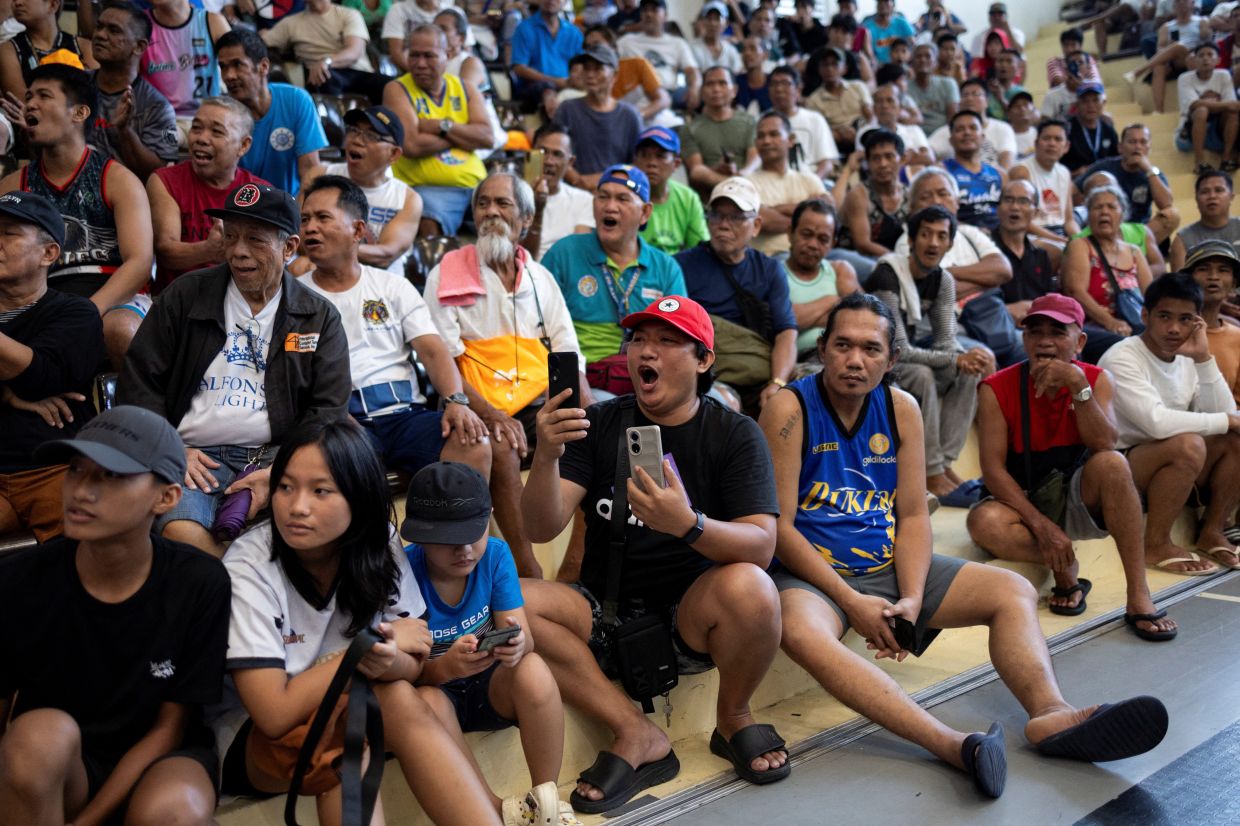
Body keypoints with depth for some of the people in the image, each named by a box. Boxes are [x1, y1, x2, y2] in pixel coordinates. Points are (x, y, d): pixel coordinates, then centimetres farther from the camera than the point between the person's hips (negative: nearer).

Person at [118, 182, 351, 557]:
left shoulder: (320, 318, 12)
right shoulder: (186, 295, 12)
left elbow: (328, 410, 5)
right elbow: (139, 381, 12)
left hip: (278, 457, 0)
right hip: (196, 457, 0)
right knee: (181, 532, -32)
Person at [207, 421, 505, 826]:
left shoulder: (379, 542, -11)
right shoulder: (249, 565, -23)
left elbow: (415, 663, -6)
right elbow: (275, 714, -29)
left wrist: (389, 659, -30)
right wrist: (371, 645, -21)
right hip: (247, 737, -4)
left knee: (400, 697, -29)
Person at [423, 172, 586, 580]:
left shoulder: (541, 278, 18)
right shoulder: (446, 276, 6)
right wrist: (488, 413, -19)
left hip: (538, 403, 4)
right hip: (479, 412, -3)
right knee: (501, 449, -34)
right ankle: (528, 573, -28)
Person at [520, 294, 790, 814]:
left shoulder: (735, 434, -3)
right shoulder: (599, 424, 2)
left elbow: (761, 546, -17)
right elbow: (543, 529, -9)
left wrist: (688, 523, -36)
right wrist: (546, 458, -29)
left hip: (692, 620, -2)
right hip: (605, 615, 2)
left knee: (748, 588, -33)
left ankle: (733, 718, -1)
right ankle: (637, 735, -12)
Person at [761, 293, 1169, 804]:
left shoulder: (901, 409, 5)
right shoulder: (790, 408, -10)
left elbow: (914, 515, 3)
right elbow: (779, 527, -14)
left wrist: (912, 598, -14)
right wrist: (851, 602, -19)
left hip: (890, 565, 6)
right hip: (813, 572, -6)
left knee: (1014, 592, -6)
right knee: (801, 632, -39)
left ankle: (1050, 714, -29)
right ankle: (952, 744, -50)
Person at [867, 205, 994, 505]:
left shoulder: (943, 280, 1)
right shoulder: (887, 277, -24)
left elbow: (945, 342, -1)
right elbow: (898, 350, -28)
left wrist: (965, 359, -24)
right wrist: (957, 360, -30)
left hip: (904, 358, 8)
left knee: (969, 374, -8)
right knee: (923, 375, -32)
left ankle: (944, 465, -8)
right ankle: (931, 475, -23)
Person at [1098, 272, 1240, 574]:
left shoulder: (1188, 360, 6)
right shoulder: (1122, 358, -17)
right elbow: (1158, 423, -31)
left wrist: (1204, 358, -13)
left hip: (1168, 466, 8)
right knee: (1188, 444, -32)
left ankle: (1211, 532, 4)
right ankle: (1156, 545, -15)